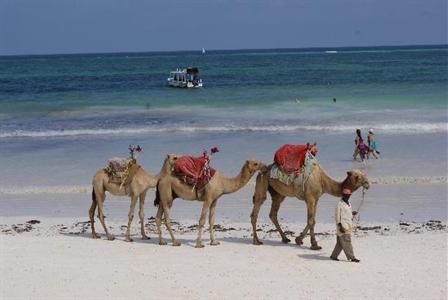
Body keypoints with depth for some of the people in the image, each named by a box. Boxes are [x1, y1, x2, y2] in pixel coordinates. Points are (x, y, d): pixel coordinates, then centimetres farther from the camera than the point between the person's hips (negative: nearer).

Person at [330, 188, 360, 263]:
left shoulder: (348, 204, 15)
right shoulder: (340, 205, -10)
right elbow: (338, 216, -13)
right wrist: (340, 226, -18)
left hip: (348, 226, 9)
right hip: (343, 226, -9)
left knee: (340, 243, 11)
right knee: (347, 242, -8)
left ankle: (334, 256, 18)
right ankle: (352, 257, -8)